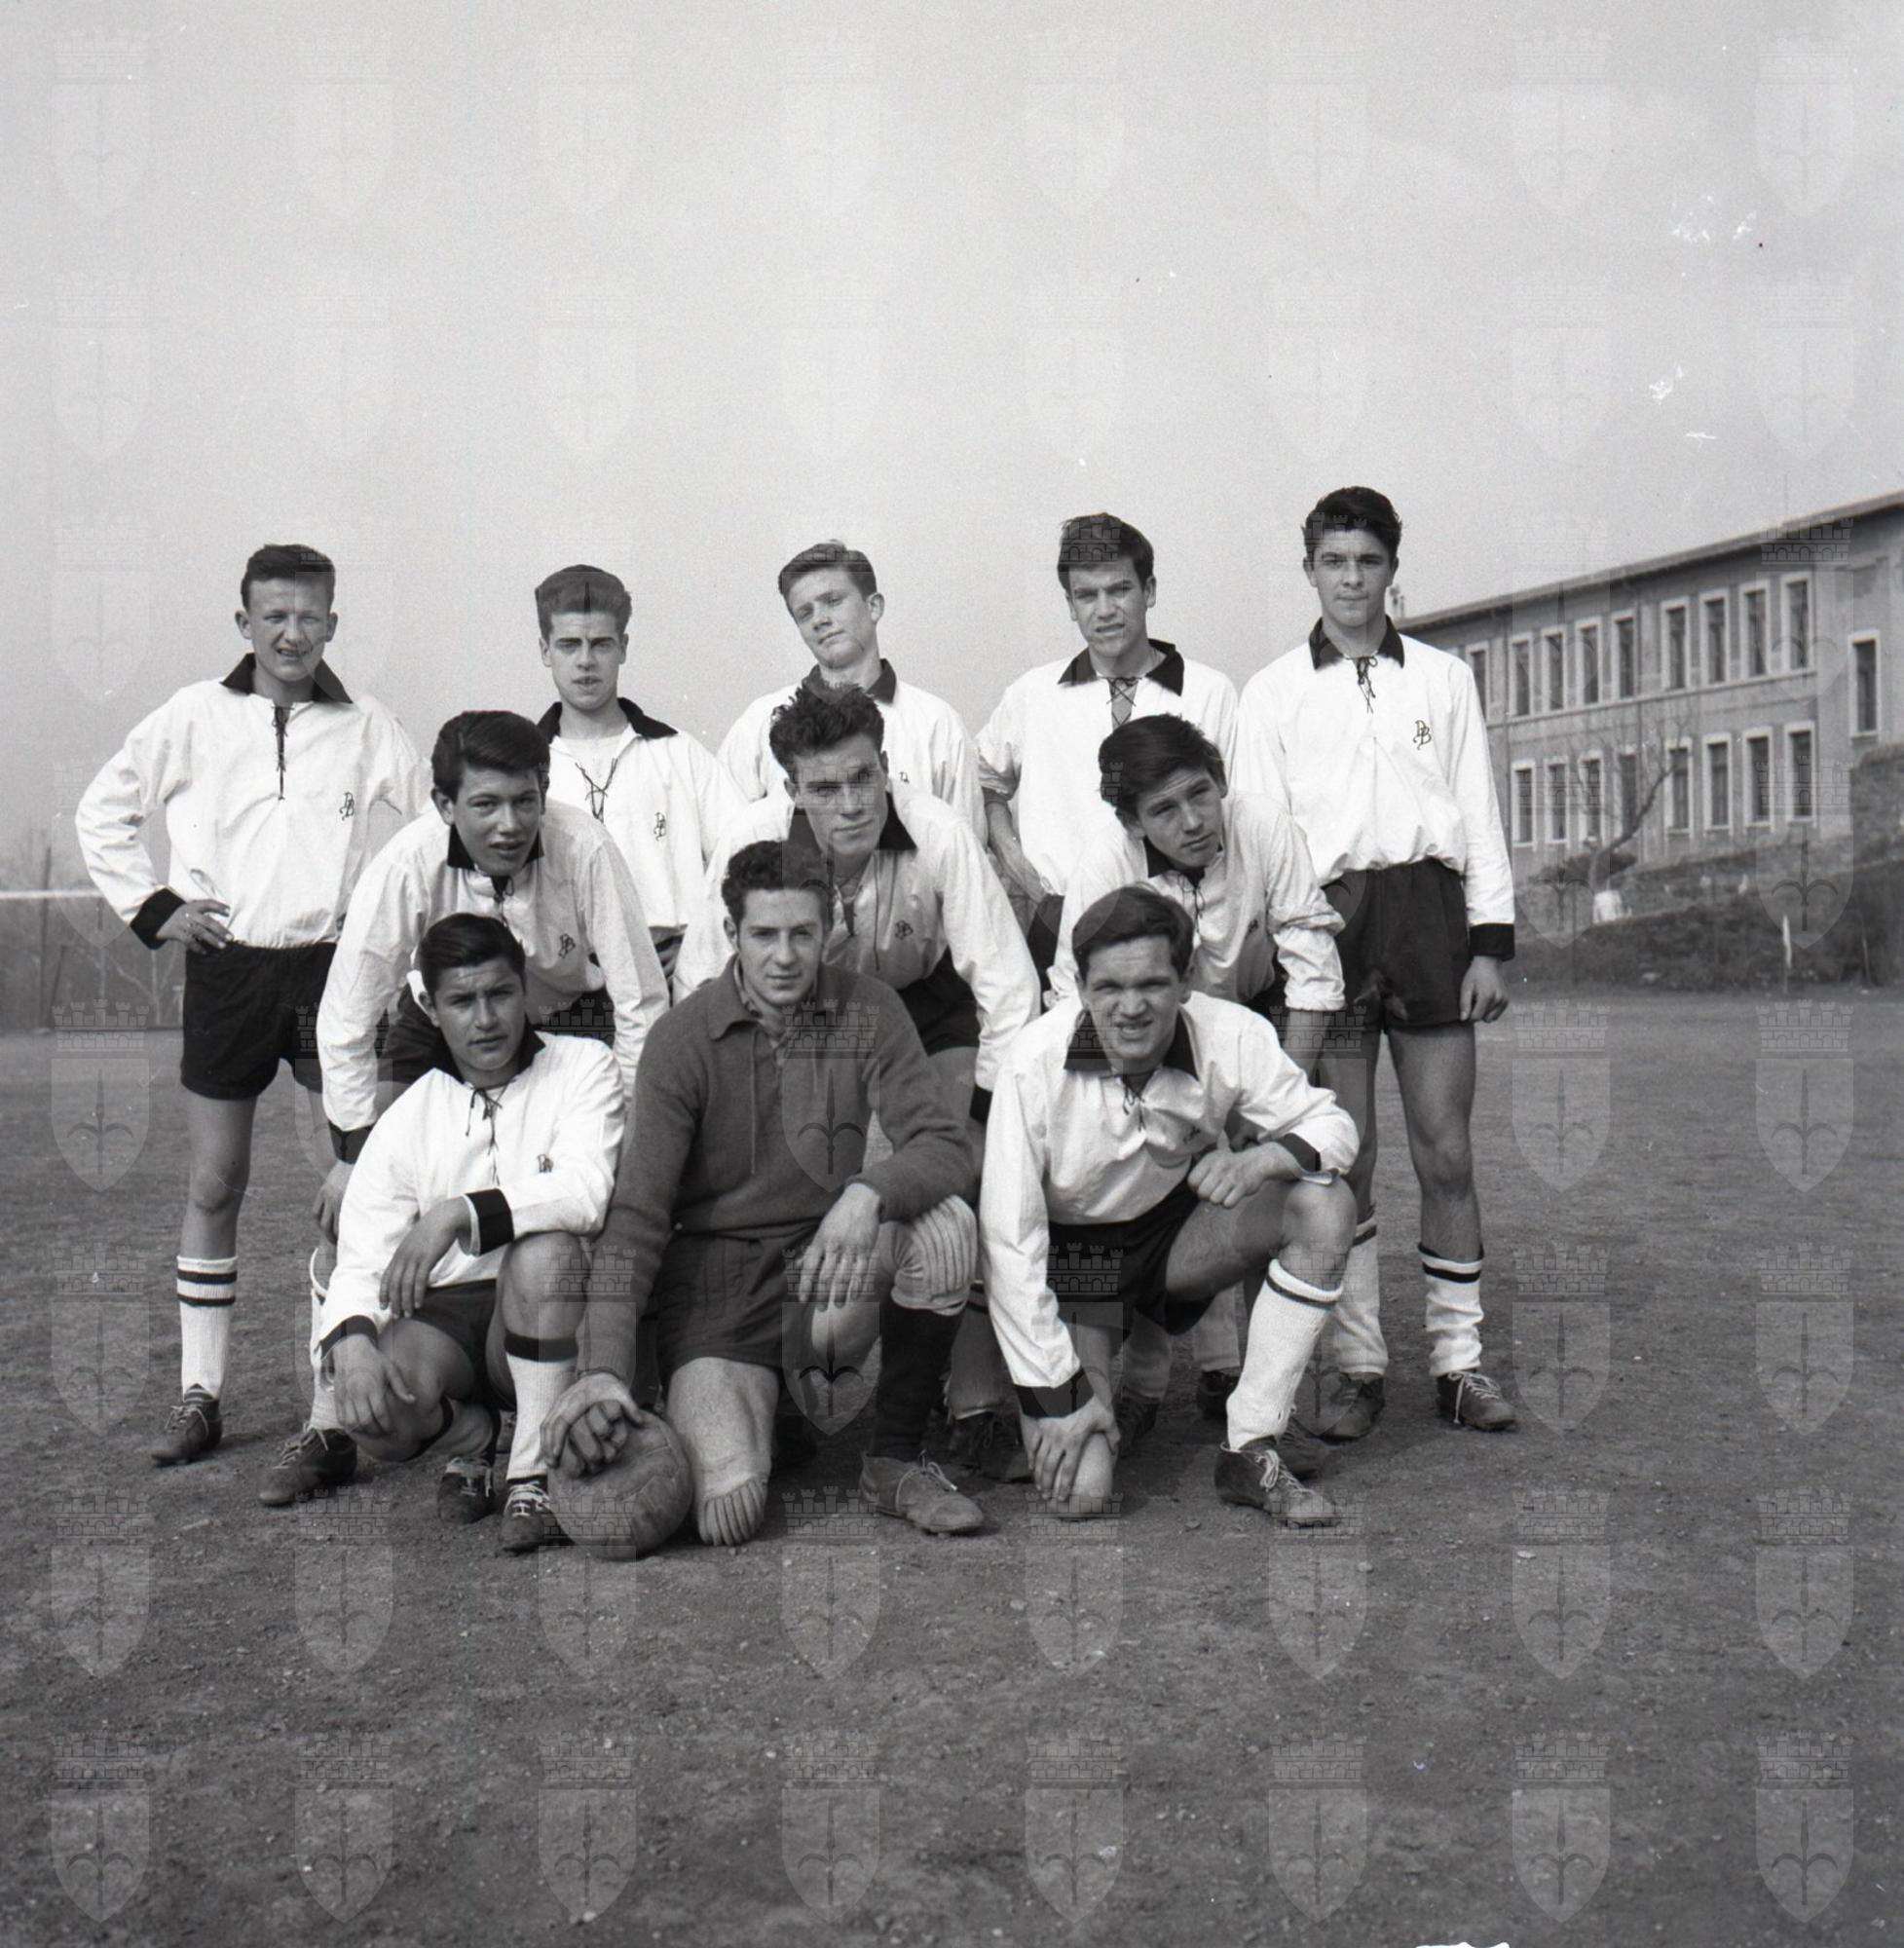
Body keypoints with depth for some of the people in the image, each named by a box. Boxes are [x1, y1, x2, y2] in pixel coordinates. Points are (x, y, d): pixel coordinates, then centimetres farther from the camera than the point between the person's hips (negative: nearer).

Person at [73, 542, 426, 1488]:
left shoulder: (365, 726, 1)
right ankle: (198, 1394, 19)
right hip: (225, 969, 1)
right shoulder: (194, 717, 3)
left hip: (331, 966, -1)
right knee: (213, 1185, 7)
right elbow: (101, 813, 12)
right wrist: (152, 906, 3)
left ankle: (343, 1401, 1)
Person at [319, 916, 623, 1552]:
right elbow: (361, 1259, -2)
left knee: (544, 1246, -35)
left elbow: (586, 1192, -20)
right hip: (445, 1313, 2)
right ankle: (469, 1437, 10)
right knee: (374, 1414, -29)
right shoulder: (407, 1119, 5)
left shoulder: (582, 1066, -2)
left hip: (551, 1312, -2)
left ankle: (535, 1472, -20)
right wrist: (352, 1343, -24)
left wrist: (459, 1213, -30)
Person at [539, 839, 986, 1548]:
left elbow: (946, 1148, -10)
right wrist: (604, 1369, -24)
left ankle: (895, 1459, -9)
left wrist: (867, 1192, -34)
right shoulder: (683, 1037, -7)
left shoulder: (867, 1011, -2)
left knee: (946, 1223, -29)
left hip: (827, 1263, 2)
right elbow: (637, 1215, -12)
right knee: (728, 1508, -23)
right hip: (714, 1268, -2)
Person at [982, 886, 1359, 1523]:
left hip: (1178, 1230, 3)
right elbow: (1008, 1241, -23)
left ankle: (1251, 1451, -13)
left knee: (1325, 1207, -24)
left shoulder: (1231, 1036, -21)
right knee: (1078, 1494, -19)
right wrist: (1056, 1396, -21)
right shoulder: (1034, 1064, -27)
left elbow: (1332, 1125, -9)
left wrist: (1263, 1158, -33)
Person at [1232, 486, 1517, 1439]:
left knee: (1446, 1154, 0)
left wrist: (1492, 943, 4)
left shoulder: (1444, 678, 14)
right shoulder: (1273, 691, 10)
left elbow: (1480, 814, 13)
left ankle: (1458, 1359, 11)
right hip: (1326, 912, -1)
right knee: (1342, 1159, -1)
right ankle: (1357, 1365, 9)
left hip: (1428, 908, 1)